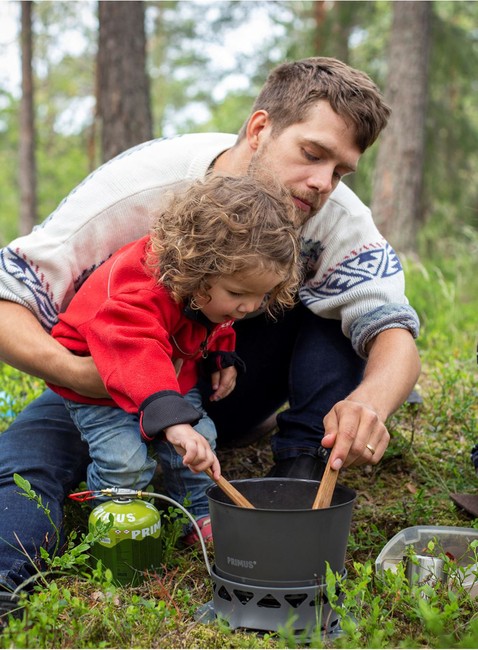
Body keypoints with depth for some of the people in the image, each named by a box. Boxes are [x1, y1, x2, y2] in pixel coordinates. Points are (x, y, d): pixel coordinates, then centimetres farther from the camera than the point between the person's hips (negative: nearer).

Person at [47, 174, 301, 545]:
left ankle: (200, 518, 15)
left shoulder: (220, 283, -14)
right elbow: (134, 351, -59)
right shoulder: (143, 286, -42)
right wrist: (172, 420, -70)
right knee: (125, 461, -19)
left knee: (199, 441, -7)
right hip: (97, 382, -6)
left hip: (174, 378, 7)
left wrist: (223, 358, -7)